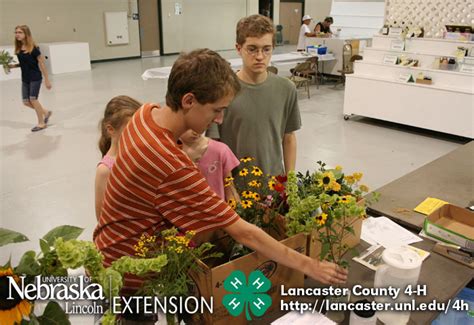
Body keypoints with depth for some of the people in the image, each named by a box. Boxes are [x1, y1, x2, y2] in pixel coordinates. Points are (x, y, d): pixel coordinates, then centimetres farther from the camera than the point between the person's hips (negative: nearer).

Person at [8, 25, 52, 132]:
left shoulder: (33, 48, -14)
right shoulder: (18, 49, 4)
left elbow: (42, 63, -12)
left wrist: (47, 80, -12)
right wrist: (13, 65, -2)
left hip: (35, 78, -7)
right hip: (25, 79, 7)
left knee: (33, 99, -2)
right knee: (26, 101, 5)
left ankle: (41, 123, 15)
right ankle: (46, 112, 27)